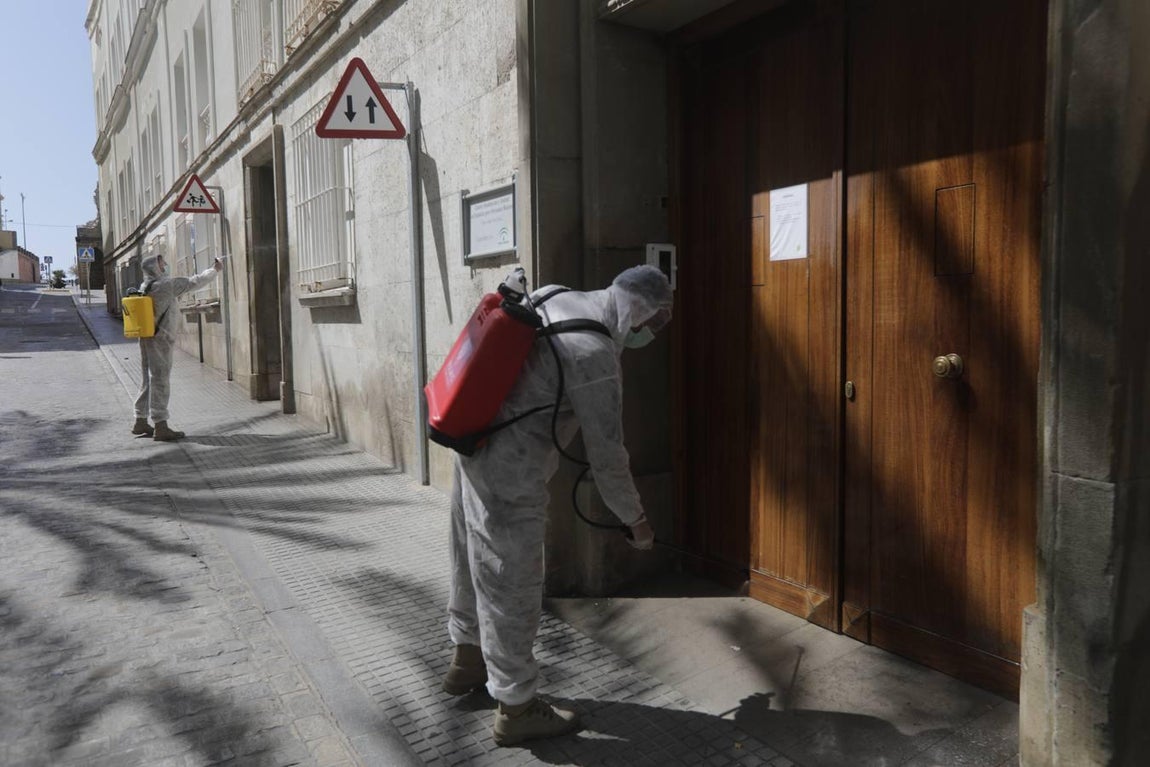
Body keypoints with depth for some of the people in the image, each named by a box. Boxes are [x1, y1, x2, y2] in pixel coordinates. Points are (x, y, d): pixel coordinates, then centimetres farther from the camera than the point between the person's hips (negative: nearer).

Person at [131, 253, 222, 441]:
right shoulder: (167, 284, -12)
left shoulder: (144, 287, 11)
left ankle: (141, 422, 22)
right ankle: (160, 426, -3)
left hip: (146, 339, 8)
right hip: (161, 339, -8)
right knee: (160, 381, -6)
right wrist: (215, 270, 7)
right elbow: (194, 282, -5)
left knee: (148, 380, 15)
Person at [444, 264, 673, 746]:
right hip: (510, 472, -9)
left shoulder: (557, 299, 3)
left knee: (476, 562, 23)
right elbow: (606, 456, -15)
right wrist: (635, 521, 0)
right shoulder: (596, 357, -21)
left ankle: (467, 661, 43)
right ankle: (516, 708, 21)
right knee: (513, 587, 4)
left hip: (475, 445, 9)